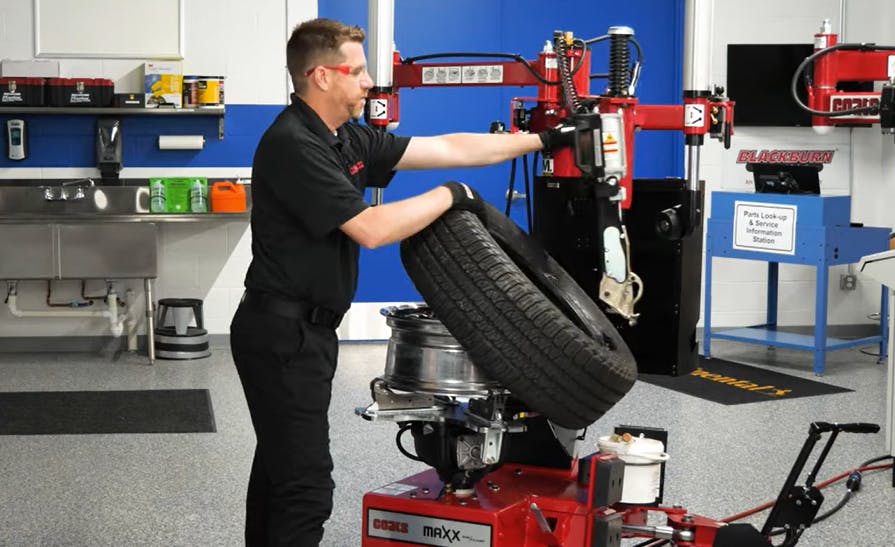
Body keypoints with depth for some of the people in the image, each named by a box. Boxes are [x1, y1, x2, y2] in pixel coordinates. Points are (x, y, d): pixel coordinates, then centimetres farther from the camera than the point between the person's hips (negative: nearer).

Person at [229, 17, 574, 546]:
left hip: (302, 329, 10)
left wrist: (542, 140, 12)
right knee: (306, 485, -7)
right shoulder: (293, 145, -19)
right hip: (284, 333, -10)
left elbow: (448, 148, 11)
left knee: (282, 471, 17)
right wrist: (449, 195, -12)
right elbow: (370, 229, -25)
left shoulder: (348, 138, 9)